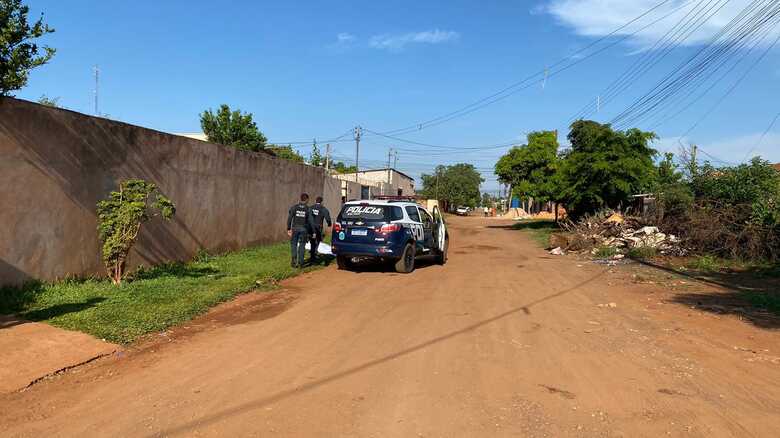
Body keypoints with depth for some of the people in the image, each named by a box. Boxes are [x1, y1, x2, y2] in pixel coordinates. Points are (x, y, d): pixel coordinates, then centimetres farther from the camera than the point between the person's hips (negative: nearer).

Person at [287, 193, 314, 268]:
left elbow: (290, 218, -6)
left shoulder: (294, 207, -1)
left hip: (295, 228, 0)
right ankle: (301, 263, 8)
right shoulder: (308, 209, -2)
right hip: (304, 229, 0)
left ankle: (294, 262, 4)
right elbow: (310, 221, -3)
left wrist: (289, 228, -3)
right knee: (302, 245, 9)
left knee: (293, 244, 10)